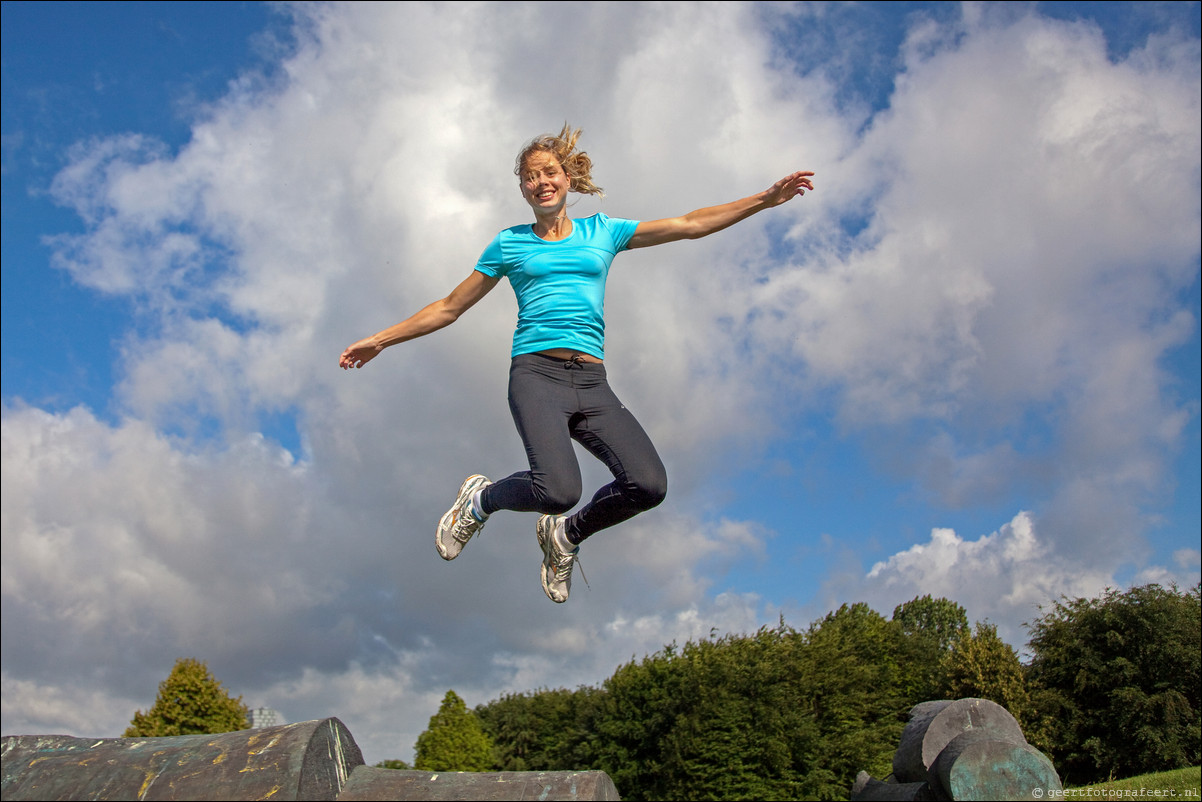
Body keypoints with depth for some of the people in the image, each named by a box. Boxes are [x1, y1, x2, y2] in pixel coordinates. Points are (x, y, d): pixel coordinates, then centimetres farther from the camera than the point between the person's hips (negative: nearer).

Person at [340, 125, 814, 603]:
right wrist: (380, 340, 19)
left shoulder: (602, 232, 20)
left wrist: (765, 199, 13)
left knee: (648, 485, -23)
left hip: (592, 383, 3)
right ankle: (480, 500, 5)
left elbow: (690, 225, 18)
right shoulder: (509, 244, 16)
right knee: (558, 489, -30)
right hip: (537, 373, -3)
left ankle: (565, 534, 8)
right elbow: (449, 308, 21)